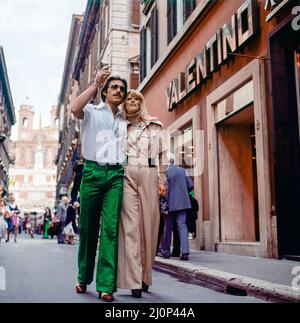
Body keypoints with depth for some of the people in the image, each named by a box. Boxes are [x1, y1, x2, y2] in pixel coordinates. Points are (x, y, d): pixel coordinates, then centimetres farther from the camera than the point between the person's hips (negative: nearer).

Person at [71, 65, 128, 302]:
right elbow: (75, 108, -12)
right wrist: (96, 83, -11)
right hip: (93, 171, -2)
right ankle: (84, 278, 19)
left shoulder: (125, 120, 22)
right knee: (88, 226, 3)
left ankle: (106, 286, -7)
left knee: (111, 228, -7)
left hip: (117, 175, 2)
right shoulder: (92, 111, 11)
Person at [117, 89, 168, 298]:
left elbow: (161, 155, 16)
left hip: (149, 177, 2)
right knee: (130, 227, -9)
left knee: (149, 226, 0)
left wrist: (162, 180, 8)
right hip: (126, 176, -1)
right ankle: (134, 281, -10)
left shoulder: (154, 126, 19)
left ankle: (145, 277, 12)